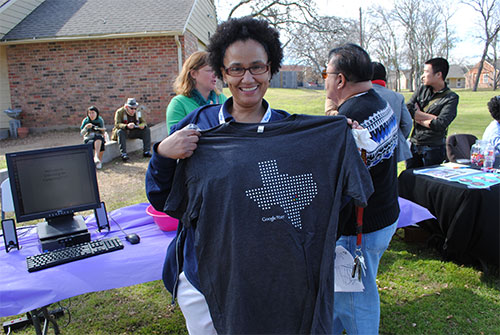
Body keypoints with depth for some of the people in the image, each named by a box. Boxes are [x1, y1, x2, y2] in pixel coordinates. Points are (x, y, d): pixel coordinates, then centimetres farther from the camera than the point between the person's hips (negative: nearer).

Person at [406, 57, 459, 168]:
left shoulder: (451, 97, -6)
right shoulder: (422, 89, 8)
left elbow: (440, 125, -19)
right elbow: (407, 109, -6)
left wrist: (418, 117, -7)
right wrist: (432, 118, -12)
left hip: (434, 149, -4)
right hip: (414, 145, 4)